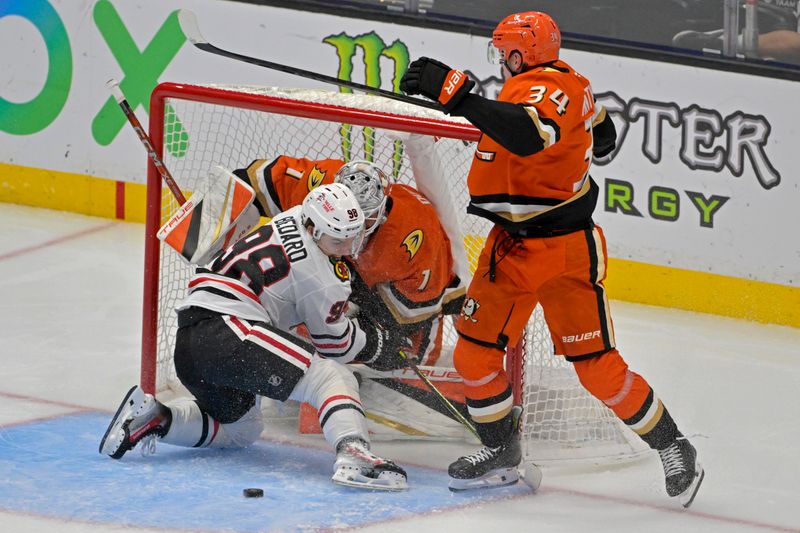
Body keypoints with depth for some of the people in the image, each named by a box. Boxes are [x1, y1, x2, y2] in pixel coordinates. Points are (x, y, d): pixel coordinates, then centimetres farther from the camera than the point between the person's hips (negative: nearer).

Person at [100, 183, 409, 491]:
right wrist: (374, 343, 22)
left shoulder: (288, 222, 17)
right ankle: (353, 455, -43)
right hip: (227, 330, -10)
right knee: (332, 379, -18)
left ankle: (154, 418, 12)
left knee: (241, 430, 30)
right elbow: (334, 342, 5)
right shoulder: (318, 273, -8)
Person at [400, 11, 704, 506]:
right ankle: (501, 453, 21)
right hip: (513, 243, 9)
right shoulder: (566, 83, 3)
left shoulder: (547, 88, -23)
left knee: (597, 366, -4)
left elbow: (528, 135, -45)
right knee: (475, 350, 6)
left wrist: (457, 93, -47)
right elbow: (603, 134, 18)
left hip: (565, 249, -9)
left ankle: (672, 447, 11)